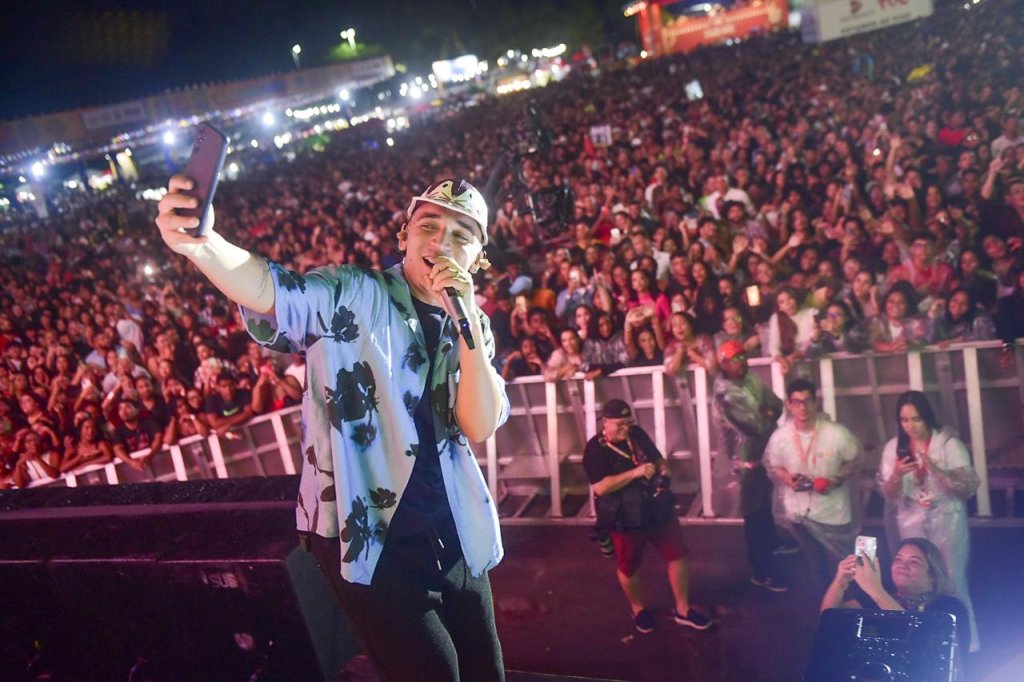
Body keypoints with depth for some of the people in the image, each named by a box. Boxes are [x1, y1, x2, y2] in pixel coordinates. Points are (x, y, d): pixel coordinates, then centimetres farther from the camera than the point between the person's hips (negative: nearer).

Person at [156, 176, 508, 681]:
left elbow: (480, 427, -8)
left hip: (453, 538, 6)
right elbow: (271, 293, -28)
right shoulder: (352, 297, -8)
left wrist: (467, 320, -18)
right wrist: (201, 242, -49)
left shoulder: (473, 327, 7)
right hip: (368, 537, -5)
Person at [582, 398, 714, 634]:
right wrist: (635, 472, -30)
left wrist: (663, 469, -9)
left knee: (678, 556, 8)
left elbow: (658, 458, 15)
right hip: (625, 519, -5)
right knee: (628, 568, 13)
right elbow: (600, 487, -28)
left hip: (658, 509, 5)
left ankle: (683, 610, 24)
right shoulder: (595, 449, -18)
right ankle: (638, 609, 39)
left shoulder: (637, 434, 0)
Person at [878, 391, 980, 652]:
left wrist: (934, 468, -27)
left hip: (947, 522, -3)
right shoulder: (893, 448, 0)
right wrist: (896, 476, -20)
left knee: (952, 582, 0)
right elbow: (889, 496, 1)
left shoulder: (948, 443, -10)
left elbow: (968, 488, -15)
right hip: (912, 524, 3)